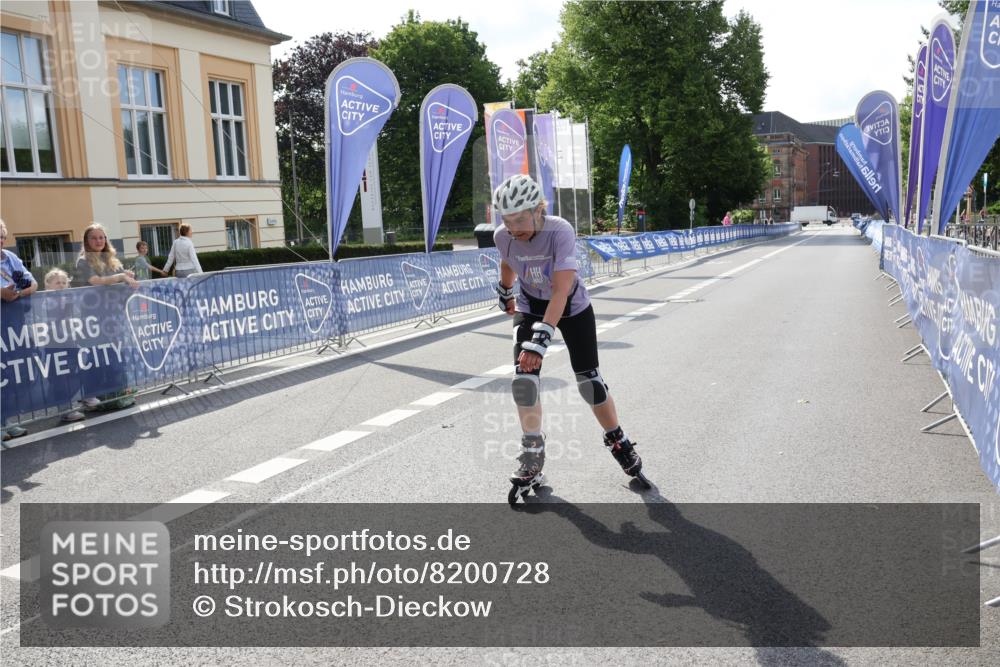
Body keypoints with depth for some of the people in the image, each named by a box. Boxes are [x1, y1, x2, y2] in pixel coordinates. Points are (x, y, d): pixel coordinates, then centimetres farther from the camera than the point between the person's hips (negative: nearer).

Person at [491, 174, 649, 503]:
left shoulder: (560, 231, -33)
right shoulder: (502, 236, -18)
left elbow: (561, 291, -39)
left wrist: (541, 338, -46)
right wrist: (504, 292, 24)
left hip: (572, 307, -3)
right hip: (530, 306, 3)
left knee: (590, 381, -4)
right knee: (523, 380, -12)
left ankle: (619, 442, 19)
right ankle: (531, 456, 3)